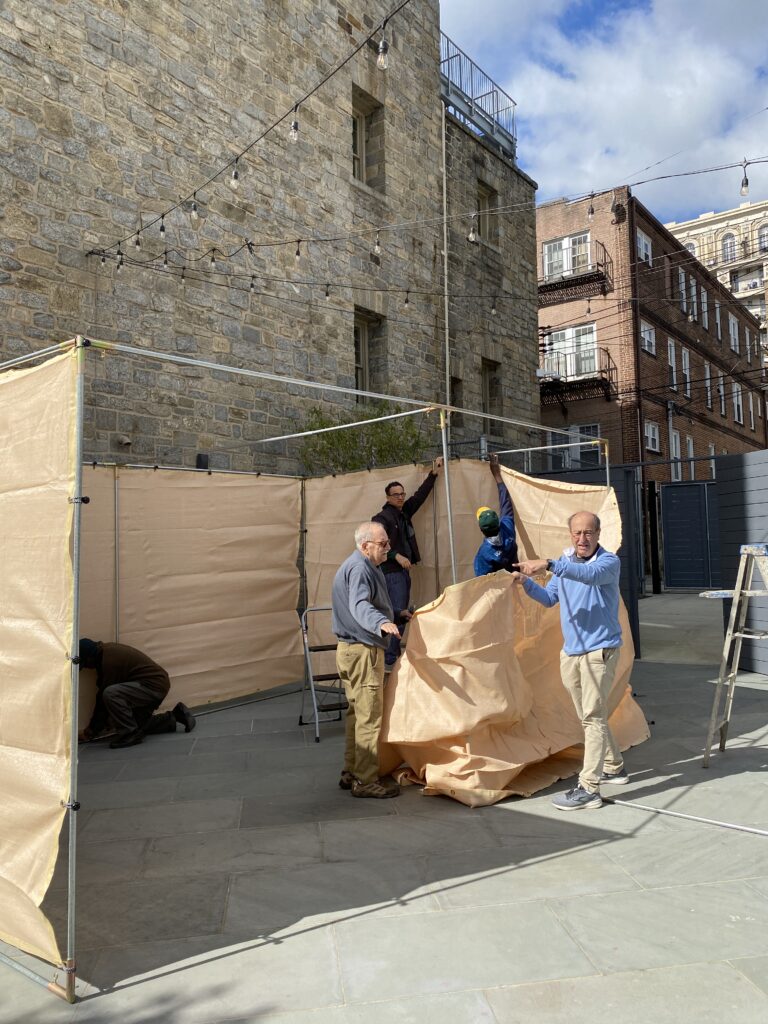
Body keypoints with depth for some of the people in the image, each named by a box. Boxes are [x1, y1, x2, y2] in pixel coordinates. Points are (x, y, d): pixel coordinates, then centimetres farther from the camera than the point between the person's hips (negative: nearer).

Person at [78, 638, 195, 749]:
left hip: (154, 685, -11)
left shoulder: (110, 661, -22)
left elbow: (105, 696, -17)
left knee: (110, 694, -27)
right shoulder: (105, 651, 7)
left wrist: (91, 731, -6)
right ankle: (175, 716, 22)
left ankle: (130, 734, -14)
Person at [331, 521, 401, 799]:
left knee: (357, 713, 17)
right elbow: (359, 605, -37)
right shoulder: (360, 568, -18)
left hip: (351, 649, 11)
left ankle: (351, 773, 26)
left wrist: (395, 615, 42)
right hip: (363, 651, -11)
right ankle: (365, 781, 2)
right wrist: (381, 623, -55)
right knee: (369, 716, -4)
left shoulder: (357, 565, 16)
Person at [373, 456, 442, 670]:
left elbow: (420, 496, 20)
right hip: (391, 571, -9)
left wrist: (433, 474, 19)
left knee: (402, 615, 10)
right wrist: (396, 556, -24)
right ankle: (389, 662, -12)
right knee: (398, 614, -14)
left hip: (403, 570, 9)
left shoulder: (404, 513, 14)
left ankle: (394, 658, 17)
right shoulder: (382, 517, -9)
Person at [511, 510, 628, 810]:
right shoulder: (565, 562, 10)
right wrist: (526, 583, -3)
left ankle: (588, 788, -6)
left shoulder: (609, 561, -11)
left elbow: (591, 575, -34)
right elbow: (549, 599, 16)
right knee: (589, 716, 18)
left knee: (593, 716, -8)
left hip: (599, 650, -7)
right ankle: (613, 768, 36)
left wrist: (550, 564, -43)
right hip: (570, 651, 7)